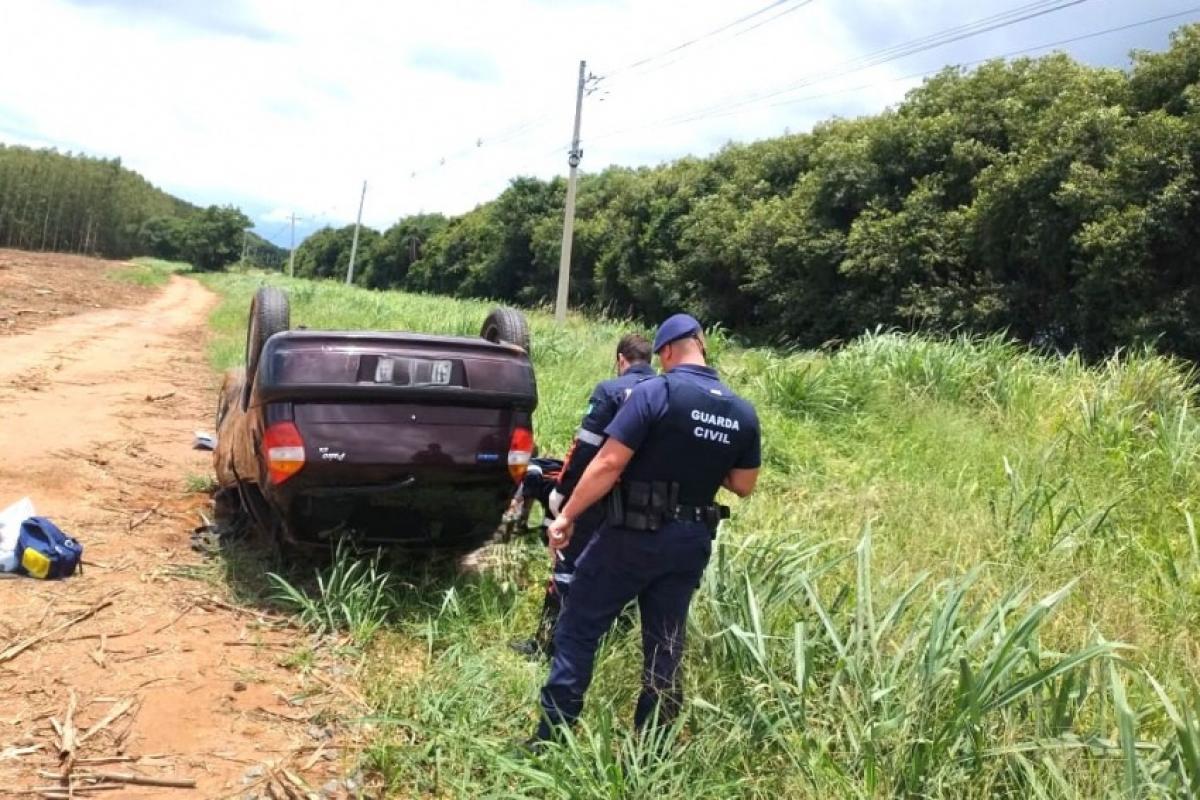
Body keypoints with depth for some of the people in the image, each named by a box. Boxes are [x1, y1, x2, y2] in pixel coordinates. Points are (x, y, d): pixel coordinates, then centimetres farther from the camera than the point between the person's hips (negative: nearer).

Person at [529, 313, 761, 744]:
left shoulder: (654, 393, -15)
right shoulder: (743, 412, 2)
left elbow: (608, 464, -18)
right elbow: (744, 485, 10)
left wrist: (567, 516, -9)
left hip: (633, 535, -5)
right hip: (690, 542, 5)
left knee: (577, 631, 6)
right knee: (665, 646, 14)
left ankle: (551, 739, 9)